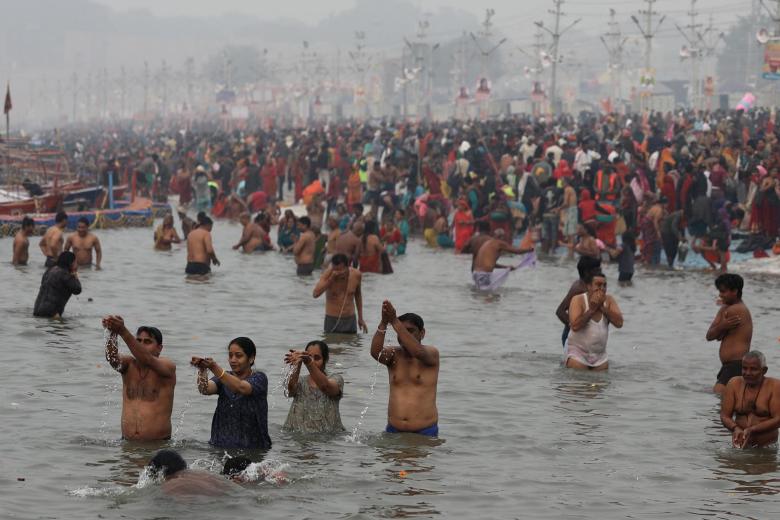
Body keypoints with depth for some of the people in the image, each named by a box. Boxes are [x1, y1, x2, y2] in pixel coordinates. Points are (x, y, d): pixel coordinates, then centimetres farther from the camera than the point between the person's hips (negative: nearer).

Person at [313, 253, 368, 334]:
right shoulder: (328, 274, -11)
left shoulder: (356, 275, -3)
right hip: (332, 321, -2)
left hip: (350, 321, 2)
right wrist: (331, 278, -26)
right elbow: (315, 294, -23)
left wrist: (360, 318, 18)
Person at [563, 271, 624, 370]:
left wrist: (602, 307, -15)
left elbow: (619, 323, -10)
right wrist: (592, 309, -19)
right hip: (577, 353, -4)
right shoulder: (578, 300, -10)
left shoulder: (608, 300, 2)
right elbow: (575, 326, -23)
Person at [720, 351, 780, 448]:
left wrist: (752, 430, -17)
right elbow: (724, 416, 5)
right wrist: (735, 429, -16)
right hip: (739, 445, 2)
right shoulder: (734, 384, 6)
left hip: (767, 446, -2)